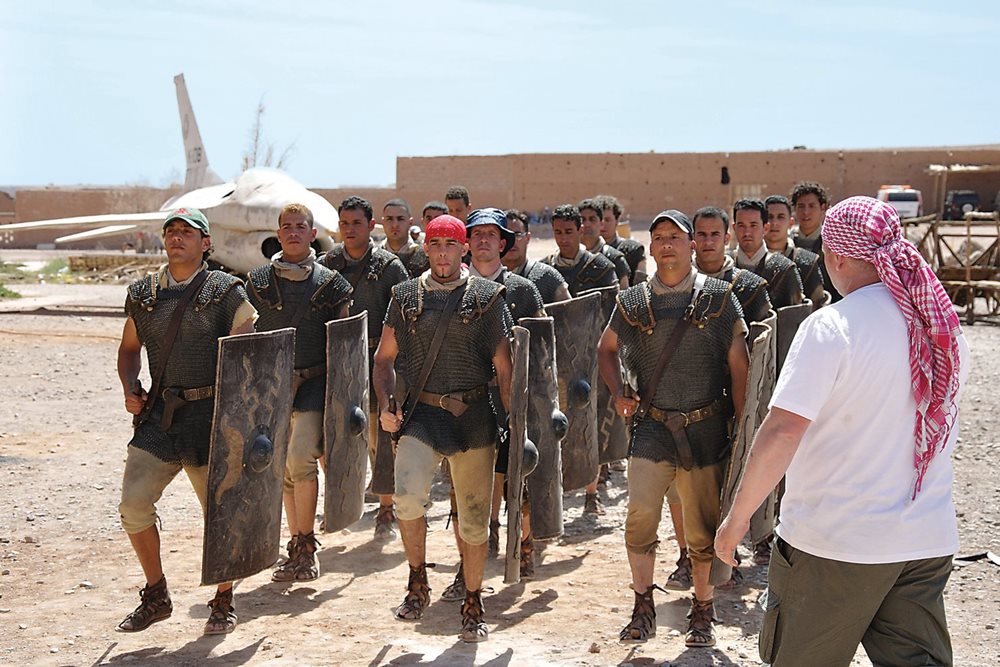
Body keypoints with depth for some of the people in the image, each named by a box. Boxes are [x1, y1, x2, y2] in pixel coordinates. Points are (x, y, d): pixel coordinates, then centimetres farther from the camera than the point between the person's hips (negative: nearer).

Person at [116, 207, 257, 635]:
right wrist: (130, 389, 3)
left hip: (211, 415, -3)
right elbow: (129, 349, 22)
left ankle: (223, 603, 22)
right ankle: (156, 596, 13)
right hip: (159, 416, 3)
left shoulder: (225, 291, -2)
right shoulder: (142, 294, 9)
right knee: (133, 503, -6)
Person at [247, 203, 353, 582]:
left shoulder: (330, 284, 2)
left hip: (314, 382, -3)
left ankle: (305, 547, -6)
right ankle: (298, 546, 20)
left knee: (301, 459, -18)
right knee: (283, 468, 8)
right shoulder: (258, 281, 7)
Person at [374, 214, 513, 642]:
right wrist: (386, 405, 0)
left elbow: (503, 366, 3)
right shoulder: (406, 297, 8)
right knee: (408, 495, -23)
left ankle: (473, 603, 25)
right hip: (421, 414, 1)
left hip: (474, 417, -1)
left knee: (474, 519, 5)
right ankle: (417, 581, 2)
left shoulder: (487, 297, 2)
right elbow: (384, 358, 15)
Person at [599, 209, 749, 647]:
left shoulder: (719, 298, 0)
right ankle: (643, 609, 7)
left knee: (703, 529, 7)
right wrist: (618, 395, 4)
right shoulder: (632, 302, 4)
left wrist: (743, 427, -1)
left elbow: (738, 367, 2)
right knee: (640, 516, -11)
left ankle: (702, 614, 25)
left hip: (706, 429, -1)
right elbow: (607, 349, 20)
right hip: (652, 426, 1)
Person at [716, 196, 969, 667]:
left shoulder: (830, 327, -17)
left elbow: (782, 433, -22)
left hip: (836, 540, -5)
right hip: (928, 540, 6)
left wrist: (737, 517, -13)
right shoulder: (945, 324, 3)